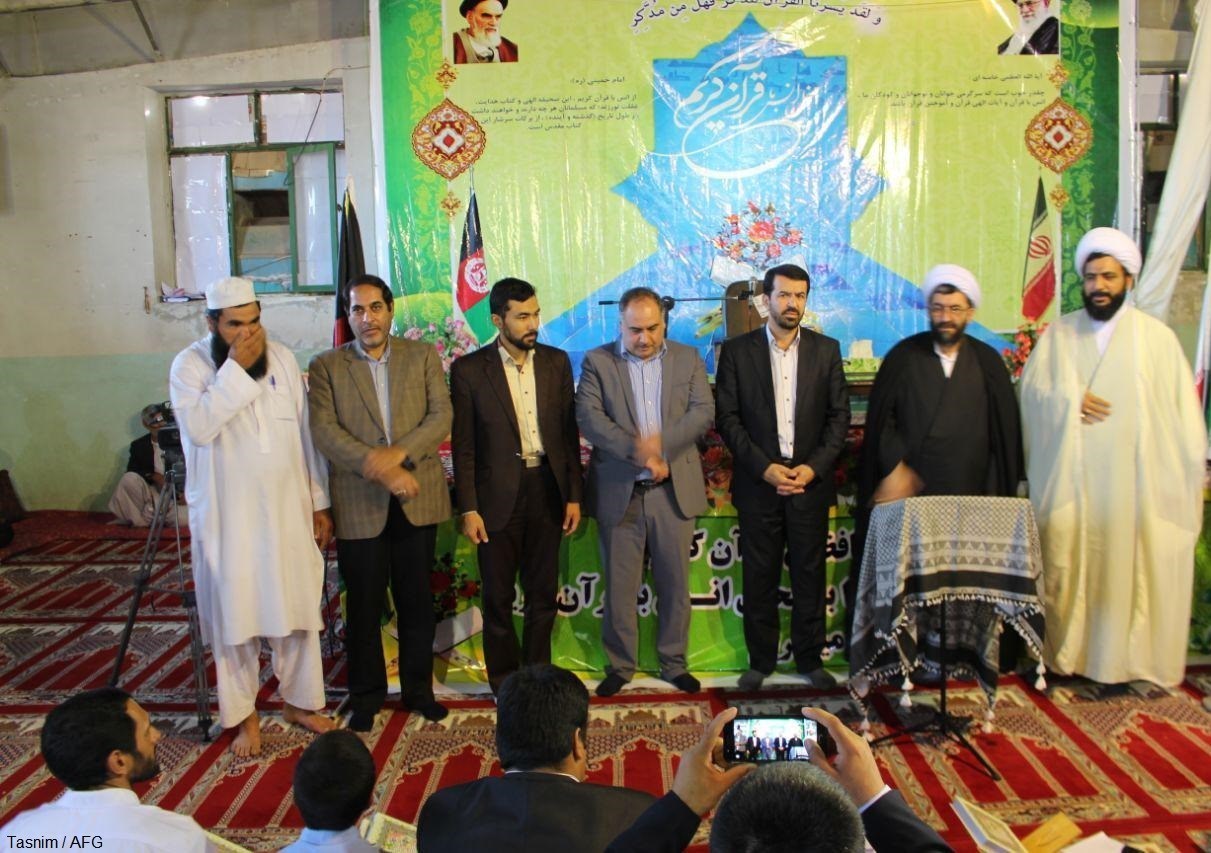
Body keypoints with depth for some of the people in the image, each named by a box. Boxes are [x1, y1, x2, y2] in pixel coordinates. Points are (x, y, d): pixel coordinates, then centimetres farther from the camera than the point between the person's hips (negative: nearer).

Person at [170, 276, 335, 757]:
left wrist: (319, 503, 7)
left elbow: (305, 433, 7)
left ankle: (301, 702, 28)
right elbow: (199, 426, -24)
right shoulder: (190, 365, -6)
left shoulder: (282, 358, 3)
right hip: (226, 516, -2)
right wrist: (235, 368, -23)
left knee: (297, 609, 10)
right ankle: (243, 714, 25)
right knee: (235, 617, 7)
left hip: (288, 510, 3)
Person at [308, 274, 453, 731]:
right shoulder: (326, 366, 2)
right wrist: (380, 470, -19)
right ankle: (366, 696, 27)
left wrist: (397, 453, -19)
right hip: (358, 504, -1)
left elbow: (441, 416, -3)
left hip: (417, 499, 1)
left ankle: (418, 689, 28)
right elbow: (324, 431, -9)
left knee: (417, 602, 11)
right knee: (363, 606, 10)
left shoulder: (422, 356, 5)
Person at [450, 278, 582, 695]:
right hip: (498, 495, -2)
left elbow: (568, 433, 6)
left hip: (546, 489, 3)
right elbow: (463, 446, -4)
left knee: (543, 594, 12)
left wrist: (573, 495, 4)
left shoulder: (556, 362, 3)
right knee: (498, 597, 9)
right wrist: (468, 508, -7)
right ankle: (504, 682, 26)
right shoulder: (469, 369, -5)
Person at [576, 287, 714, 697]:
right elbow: (588, 417, -12)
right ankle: (620, 665, 24)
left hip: (674, 490, 1)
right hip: (618, 493, -1)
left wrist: (660, 444, -19)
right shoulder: (597, 361, 1)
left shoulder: (688, 359, 6)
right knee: (619, 586, 8)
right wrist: (637, 450, -24)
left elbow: (702, 412, -4)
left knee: (675, 584, 10)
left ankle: (674, 663, 27)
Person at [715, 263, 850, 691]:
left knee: (809, 575, 8)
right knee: (759, 576, 6)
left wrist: (814, 467, -8)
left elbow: (839, 415, 5)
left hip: (811, 480, 1)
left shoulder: (826, 350, 7)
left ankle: (811, 659, 22)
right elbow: (727, 418, -2)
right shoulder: (737, 351, 1)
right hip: (758, 481, -1)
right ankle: (760, 661, 19)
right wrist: (764, 467, -11)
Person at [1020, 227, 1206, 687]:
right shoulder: (1058, 333, 9)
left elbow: (1183, 412, 2)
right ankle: (1067, 653, 15)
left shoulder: (1157, 337, 2)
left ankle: (1125, 659, 12)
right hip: (1070, 483, 2)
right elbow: (1031, 386, 4)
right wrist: (1071, 400, -14)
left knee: (1130, 568, 0)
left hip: (1134, 483, -1)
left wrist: (1187, 471, -4)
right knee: (1068, 565, 4)